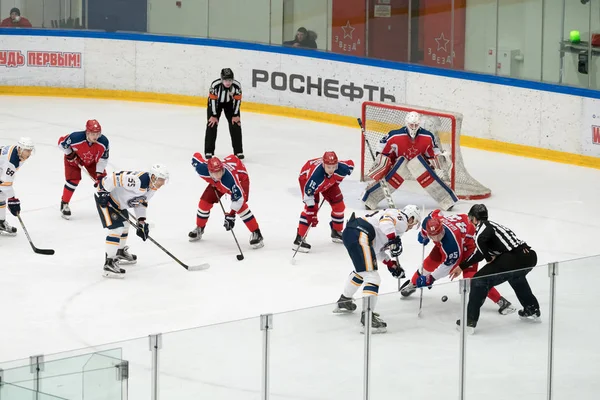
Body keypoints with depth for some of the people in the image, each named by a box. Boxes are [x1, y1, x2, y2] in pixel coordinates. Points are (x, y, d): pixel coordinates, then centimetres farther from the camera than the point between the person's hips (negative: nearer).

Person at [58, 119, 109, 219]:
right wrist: (71, 155, -20)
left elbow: (103, 158, -19)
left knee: (102, 179, -2)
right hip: (74, 158, -3)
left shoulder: (103, 141, -32)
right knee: (73, 180, -15)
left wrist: (99, 173, -23)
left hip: (92, 160, 3)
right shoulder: (75, 137, -41)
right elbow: (61, 143, -22)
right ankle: (64, 204, 4)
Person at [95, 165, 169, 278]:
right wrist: (103, 192, -27)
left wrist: (141, 221, 8)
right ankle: (109, 264, -16)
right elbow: (114, 178, -34)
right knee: (117, 228, -17)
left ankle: (120, 253, 50)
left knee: (124, 224, 25)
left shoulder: (151, 189, -1)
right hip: (105, 196, -10)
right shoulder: (138, 180, -33)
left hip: (119, 202, 10)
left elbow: (140, 202, 13)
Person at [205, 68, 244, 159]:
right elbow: (213, 99, -26)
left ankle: (238, 151, 5)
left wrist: (236, 115, -14)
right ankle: (209, 151, 0)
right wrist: (214, 116, -20)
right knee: (212, 124, -9)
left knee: (236, 125, -5)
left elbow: (237, 100, -17)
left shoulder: (237, 85, -30)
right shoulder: (215, 85, -36)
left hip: (230, 103, 2)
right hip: (216, 102, -2)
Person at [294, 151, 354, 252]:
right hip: (306, 178, -6)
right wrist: (312, 216, -38)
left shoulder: (341, 168, -34)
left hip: (329, 182, 6)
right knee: (311, 207, -20)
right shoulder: (316, 174, -47)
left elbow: (350, 164, -9)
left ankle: (336, 232, 29)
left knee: (338, 205, 5)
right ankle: (299, 239, -19)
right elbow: (308, 192, -39)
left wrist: (336, 182, -2)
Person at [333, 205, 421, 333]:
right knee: (372, 277, -14)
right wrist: (394, 239, -24)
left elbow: (378, 247, 34)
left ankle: (344, 301, 49)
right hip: (359, 235, -11)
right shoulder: (401, 219, 3)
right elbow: (386, 220, -20)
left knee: (361, 271, 33)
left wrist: (391, 263, 31)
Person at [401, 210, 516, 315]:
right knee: (430, 262, 3)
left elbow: (448, 265, -31)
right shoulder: (430, 221, -28)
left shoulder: (451, 243, -44)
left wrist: (431, 278, -27)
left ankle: (501, 301, -16)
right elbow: (436, 212, -3)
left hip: (467, 240, -7)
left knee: (469, 275, -19)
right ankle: (412, 284, 33)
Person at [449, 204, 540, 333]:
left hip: (514, 258, -9)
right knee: (516, 276, 42)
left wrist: (489, 257, -6)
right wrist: (461, 267, 42)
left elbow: (480, 239, -22)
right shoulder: (490, 226, 29)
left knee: (479, 280, -1)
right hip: (529, 256, 9)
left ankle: (470, 321, -3)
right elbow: (479, 254, 34)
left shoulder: (483, 226, 3)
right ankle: (532, 309, 48)